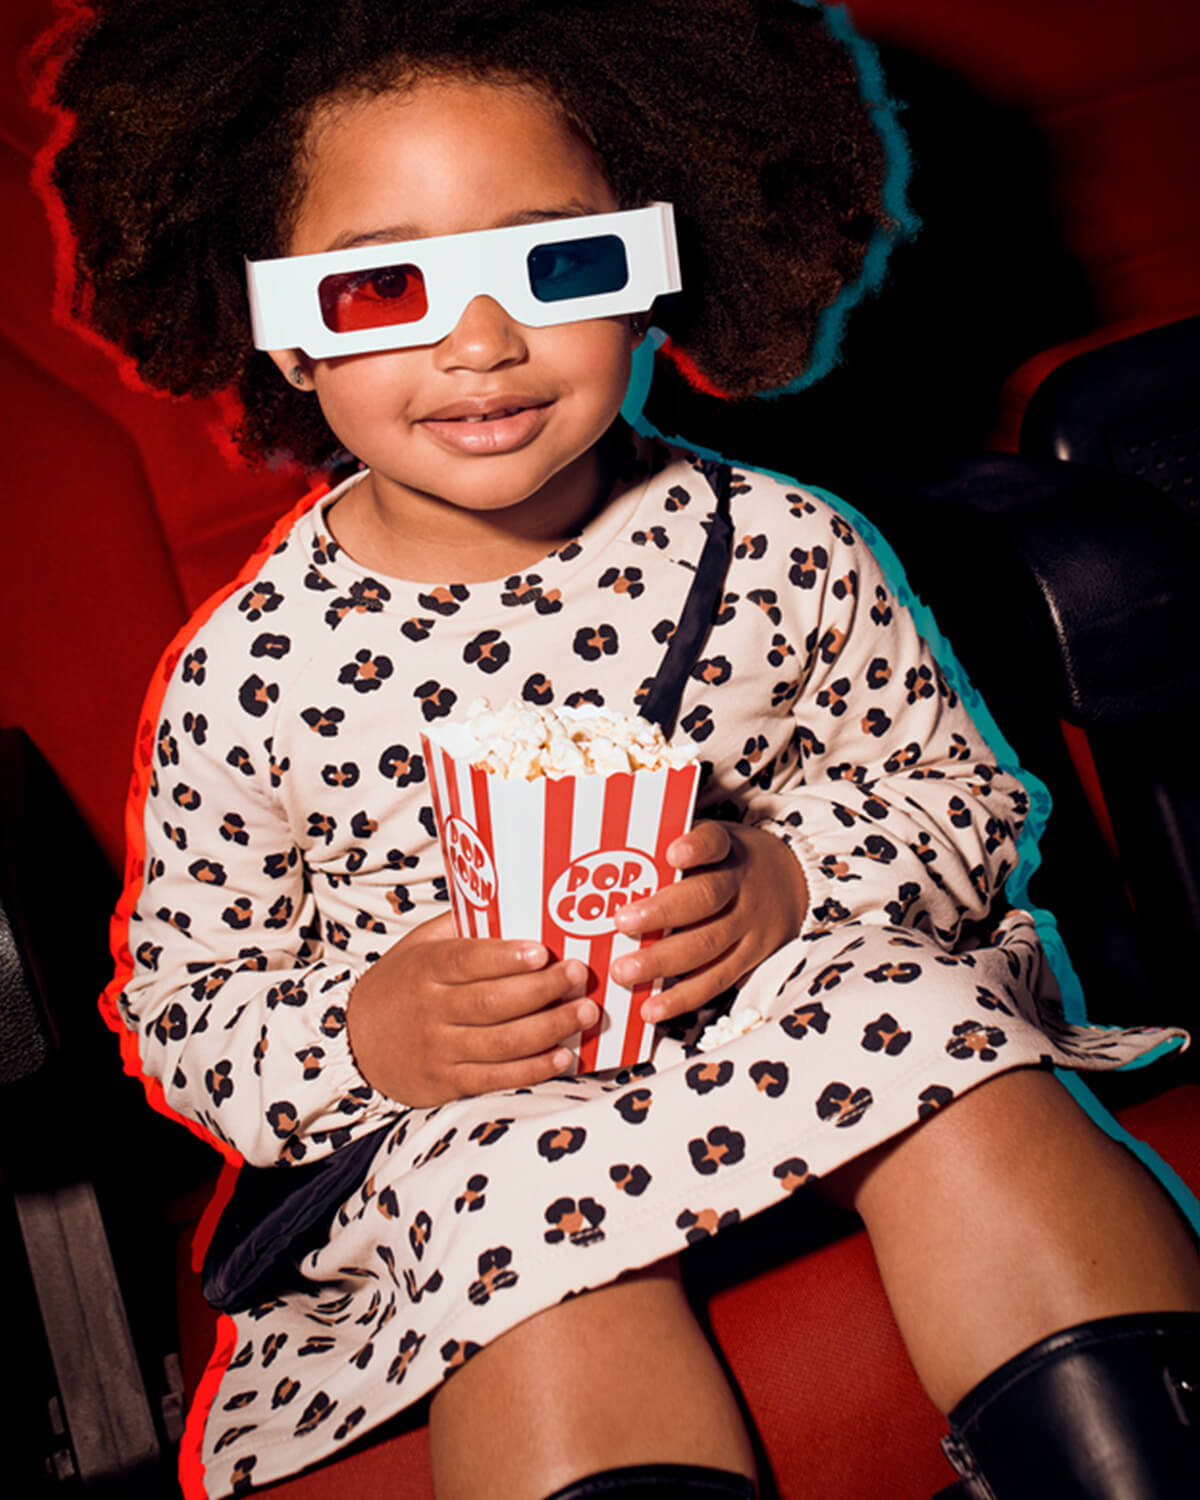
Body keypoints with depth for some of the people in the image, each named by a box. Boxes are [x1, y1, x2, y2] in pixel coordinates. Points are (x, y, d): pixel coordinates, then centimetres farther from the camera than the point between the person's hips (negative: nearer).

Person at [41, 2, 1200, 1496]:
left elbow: (960, 795, 5)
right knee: (519, 1180, -33)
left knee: (924, 1022, -27)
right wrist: (361, 1034, -18)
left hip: (797, 999, 2)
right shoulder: (245, 669, -5)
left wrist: (789, 879, -15)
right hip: (461, 1114, -1)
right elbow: (178, 1002, 3)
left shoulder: (780, 550, -4)